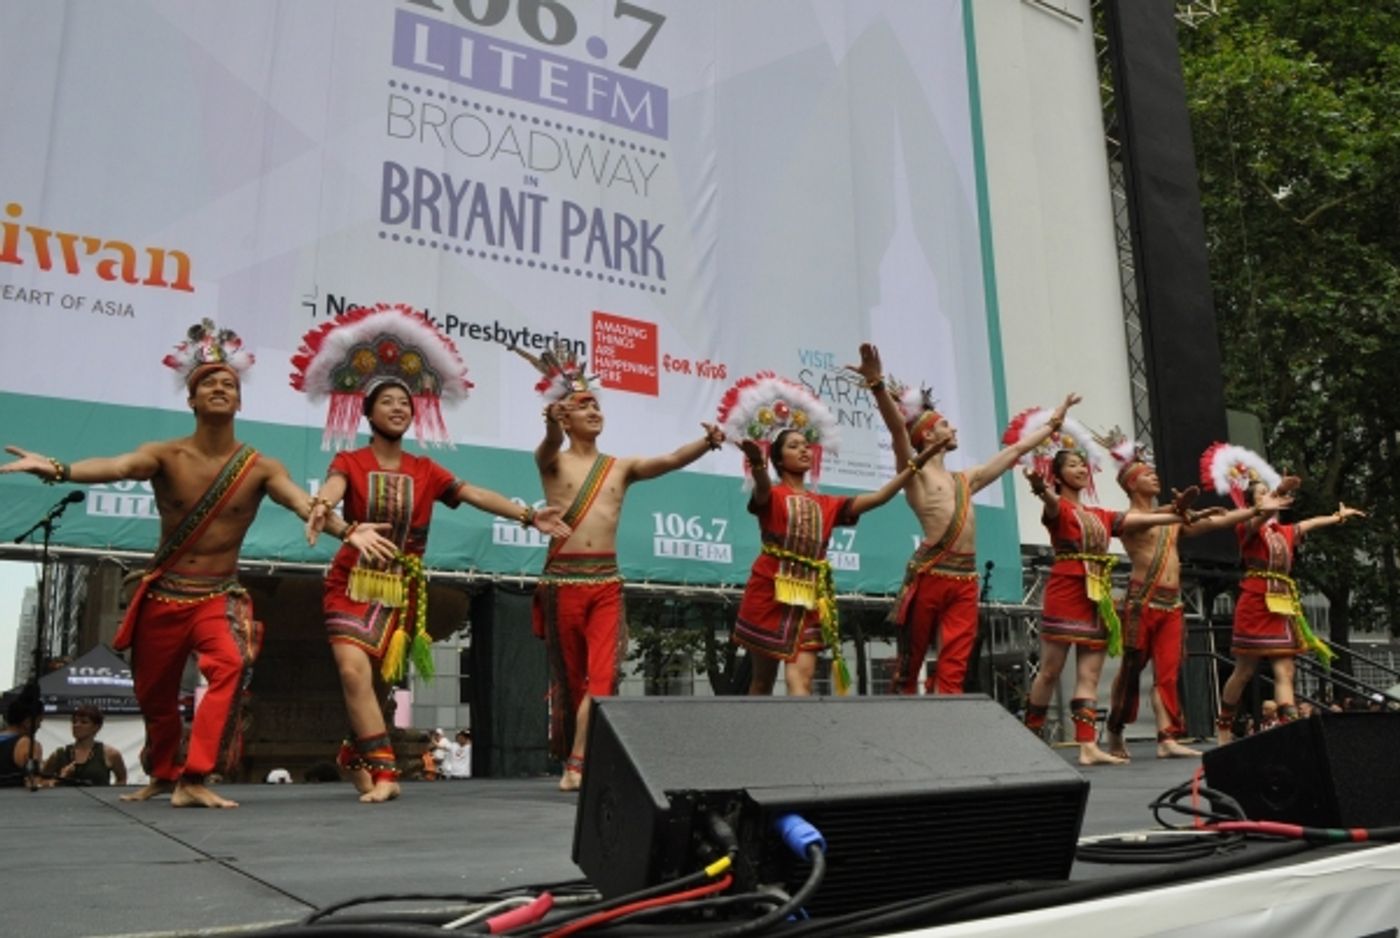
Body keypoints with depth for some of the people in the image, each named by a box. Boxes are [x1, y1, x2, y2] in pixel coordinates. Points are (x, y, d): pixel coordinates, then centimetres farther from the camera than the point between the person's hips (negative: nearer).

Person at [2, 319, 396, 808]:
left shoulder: (260, 467, -7)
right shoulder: (166, 456, -8)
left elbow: (303, 503, -23)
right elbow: (116, 466, -28)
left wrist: (347, 531, -43)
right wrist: (59, 470, -49)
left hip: (220, 596, -1)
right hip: (162, 595, 1)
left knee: (230, 666, -29)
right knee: (154, 693, 14)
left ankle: (192, 781, -22)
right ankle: (164, 776, 41)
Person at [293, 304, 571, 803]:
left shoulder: (425, 471, 7)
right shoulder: (350, 461, 0)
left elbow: (475, 494, -4)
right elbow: (334, 486, -23)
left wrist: (529, 514, -16)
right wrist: (320, 506, -47)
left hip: (401, 588, 3)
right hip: (353, 582, -2)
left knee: (376, 678, 6)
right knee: (354, 670, -19)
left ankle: (357, 756, 29)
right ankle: (385, 772, -18)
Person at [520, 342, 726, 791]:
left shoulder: (622, 467, 11)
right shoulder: (552, 461, 3)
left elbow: (669, 461, -4)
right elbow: (551, 445, -21)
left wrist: (707, 443, -24)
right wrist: (552, 424, -45)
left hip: (607, 581, 2)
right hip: (563, 580, -2)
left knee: (603, 674, -11)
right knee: (569, 675, 7)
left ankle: (577, 763, -9)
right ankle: (572, 760, 21)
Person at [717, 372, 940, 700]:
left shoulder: (826, 504, 15)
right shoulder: (770, 496, 0)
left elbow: (877, 498, 11)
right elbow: (762, 489, -25)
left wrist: (917, 462, 4)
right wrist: (756, 463, -50)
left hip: (809, 597, 3)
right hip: (770, 592, -3)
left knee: (801, 677, -9)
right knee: (763, 678, 6)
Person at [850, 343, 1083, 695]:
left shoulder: (966, 479, 24)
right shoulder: (915, 472, 4)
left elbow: (1016, 450, 32)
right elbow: (898, 428, -14)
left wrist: (1057, 416, 37)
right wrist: (877, 385, -31)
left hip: (966, 581, 6)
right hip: (929, 576, -6)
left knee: (953, 669, -2)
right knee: (909, 666, 2)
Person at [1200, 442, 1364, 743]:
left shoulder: (1284, 532, 18)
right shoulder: (1248, 529, -4)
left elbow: (1312, 523, 36)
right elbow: (1261, 517, -26)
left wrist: (1339, 516, 49)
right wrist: (1280, 492, -44)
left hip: (1283, 606, 7)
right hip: (1256, 603, -7)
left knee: (1284, 671, -4)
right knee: (1245, 671, -1)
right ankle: (1224, 725, 14)